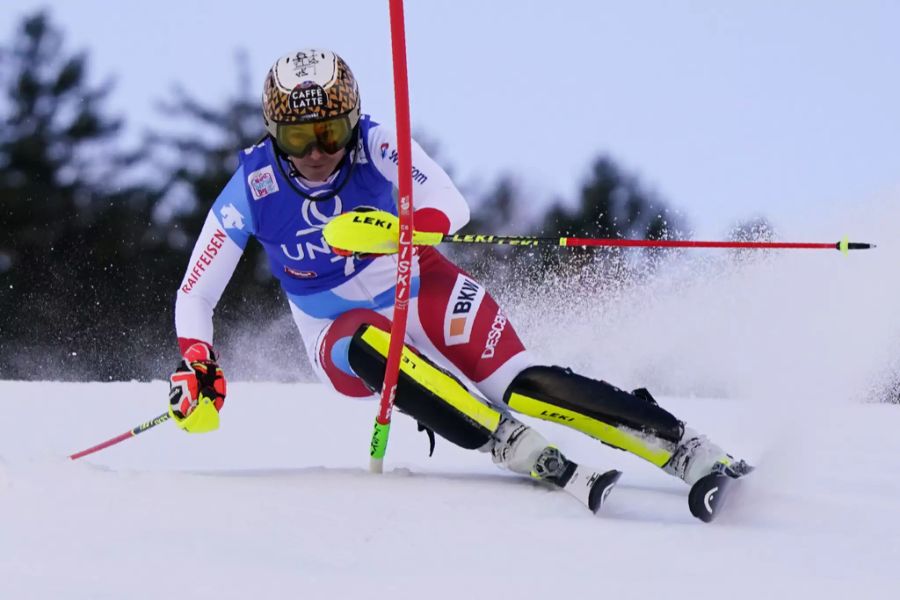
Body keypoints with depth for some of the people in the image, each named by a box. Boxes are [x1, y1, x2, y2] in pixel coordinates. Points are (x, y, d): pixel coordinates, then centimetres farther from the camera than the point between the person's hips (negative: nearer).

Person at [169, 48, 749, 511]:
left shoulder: (376, 146, -19)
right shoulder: (251, 190, -15)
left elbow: (452, 206, -35)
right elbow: (194, 298, -8)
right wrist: (197, 370, -24)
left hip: (420, 291, -1)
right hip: (344, 329, 1)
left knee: (525, 386, -23)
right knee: (371, 349, -37)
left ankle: (694, 453, -24)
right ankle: (530, 457, -42)